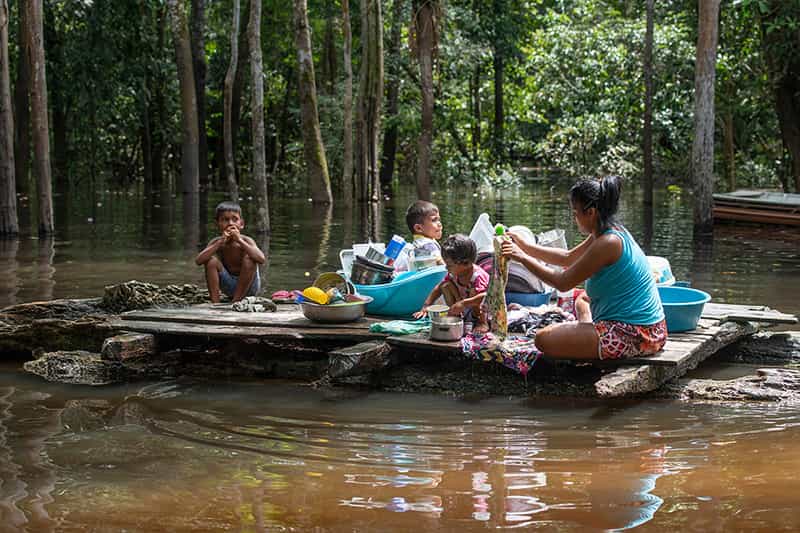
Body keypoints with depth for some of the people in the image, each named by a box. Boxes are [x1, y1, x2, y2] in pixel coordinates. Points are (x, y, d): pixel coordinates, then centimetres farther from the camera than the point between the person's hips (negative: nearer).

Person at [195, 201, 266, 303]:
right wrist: (221, 242, -32)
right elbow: (198, 260, -25)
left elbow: (261, 259, -36)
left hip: (248, 286, -2)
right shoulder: (217, 242, -9)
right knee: (211, 261, -17)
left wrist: (239, 240, -37)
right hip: (228, 286, 2)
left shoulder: (246, 240, -17)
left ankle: (236, 301, -21)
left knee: (248, 259, -28)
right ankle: (215, 303, -17)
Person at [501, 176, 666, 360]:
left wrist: (522, 257, -6)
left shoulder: (608, 243, -20)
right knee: (583, 299, 37)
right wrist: (525, 246, 21)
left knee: (543, 340, -12)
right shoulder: (614, 233, 10)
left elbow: (562, 282, -15)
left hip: (634, 336, -10)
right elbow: (568, 258, 24)